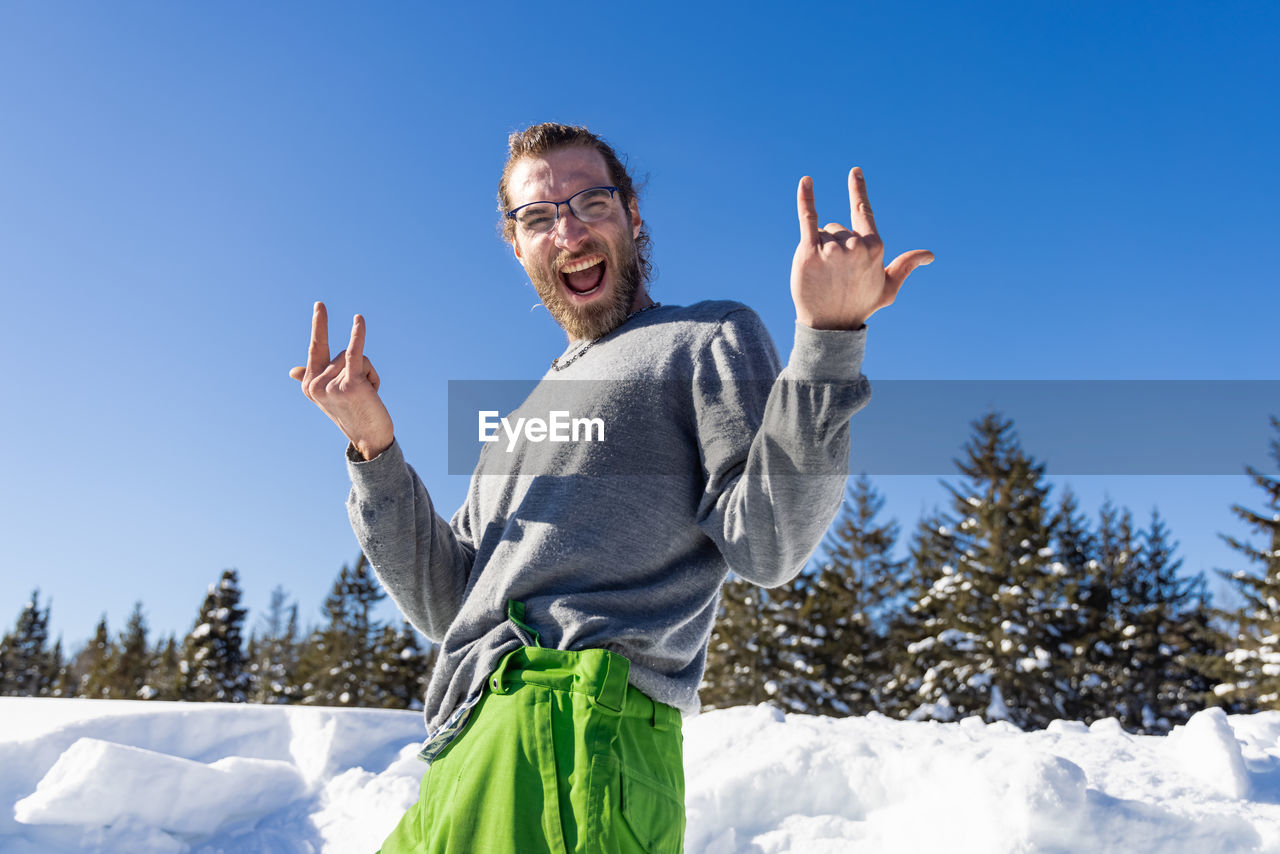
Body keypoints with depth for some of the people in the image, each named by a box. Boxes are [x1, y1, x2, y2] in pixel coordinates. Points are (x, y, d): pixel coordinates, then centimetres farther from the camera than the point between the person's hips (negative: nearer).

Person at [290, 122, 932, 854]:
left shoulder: (710, 336, 6)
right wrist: (374, 444, 8)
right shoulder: (529, 418, 26)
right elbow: (444, 603, 18)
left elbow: (767, 546, -9)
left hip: (582, 721, -7)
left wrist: (827, 335, -19)